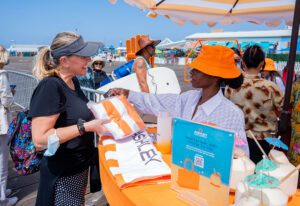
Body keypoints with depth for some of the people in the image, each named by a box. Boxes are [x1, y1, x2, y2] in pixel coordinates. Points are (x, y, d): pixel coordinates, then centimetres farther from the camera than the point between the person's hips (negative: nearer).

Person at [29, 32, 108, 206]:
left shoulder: (73, 81, 1)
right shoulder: (50, 87, -25)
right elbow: (40, 140, -28)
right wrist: (86, 126, -28)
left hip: (80, 166, 8)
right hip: (63, 174, -8)